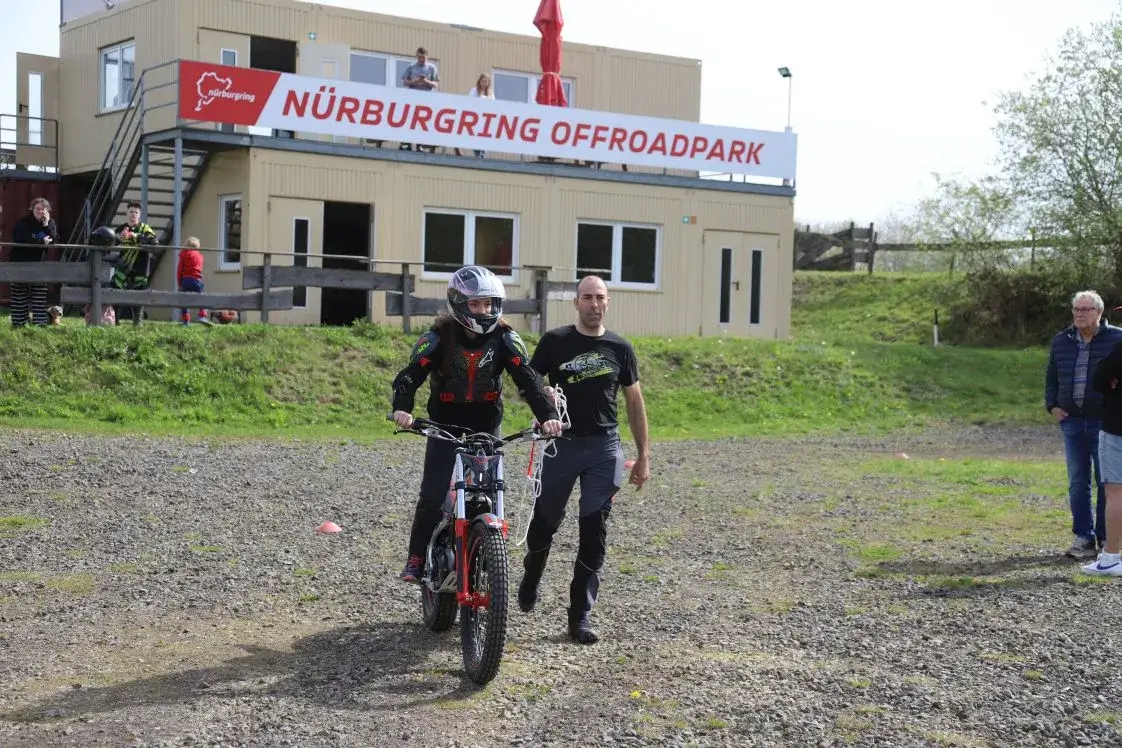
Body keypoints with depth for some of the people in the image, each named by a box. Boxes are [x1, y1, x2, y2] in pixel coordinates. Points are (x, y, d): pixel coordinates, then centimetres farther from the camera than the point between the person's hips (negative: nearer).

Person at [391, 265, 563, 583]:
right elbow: (410, 375, -23)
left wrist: (547, 415, -33)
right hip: (445, 425, -1)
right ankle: (417, 559, 2)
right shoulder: (439, 336, -15)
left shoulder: (504, 337, -10)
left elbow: (529, 379, -17)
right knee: (432, 497, -10)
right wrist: (402, 408, -43)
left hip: (487, 425, 2)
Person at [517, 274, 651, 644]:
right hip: (561, 444, -1)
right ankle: (531, 579, 41)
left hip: (604, 447, 1)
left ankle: (580, 616, 4)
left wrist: (644, 456, 7)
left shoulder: (620, 348, 6)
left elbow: (634, 401, 10)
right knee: (545, 520, 11)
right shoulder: (555, 341, 0)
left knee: (594, 532, -1)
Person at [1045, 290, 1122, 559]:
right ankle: (1083, 537, 13)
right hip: (1072, 420, 4)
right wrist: (1052, 406, 6)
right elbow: (1051, 378, 18)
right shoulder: (1061, 341, 10)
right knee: (1077, 483, 6)